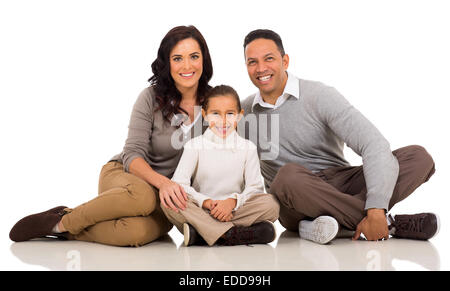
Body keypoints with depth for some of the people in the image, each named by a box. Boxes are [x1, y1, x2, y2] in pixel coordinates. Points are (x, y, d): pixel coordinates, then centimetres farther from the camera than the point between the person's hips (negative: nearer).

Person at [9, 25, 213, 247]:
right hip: (123, 174, -1)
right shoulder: (151, 98, -10)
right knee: (142, 195, -41)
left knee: (138, 232, -36)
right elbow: (132, 154, -16)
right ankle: (65, 220, -18)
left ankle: (65, 230, -14)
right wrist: (161, 181, -36)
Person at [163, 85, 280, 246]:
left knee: (271, 203, -25)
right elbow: (179, 183, -7)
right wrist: (206, 202, -22)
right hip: (200, 211, -1)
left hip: (234, 211, 1)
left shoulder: (247, 148, 10)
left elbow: (255, 187, 0)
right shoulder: (194, 146, 5)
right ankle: (229, 234, -37)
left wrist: (233, 201, -19)